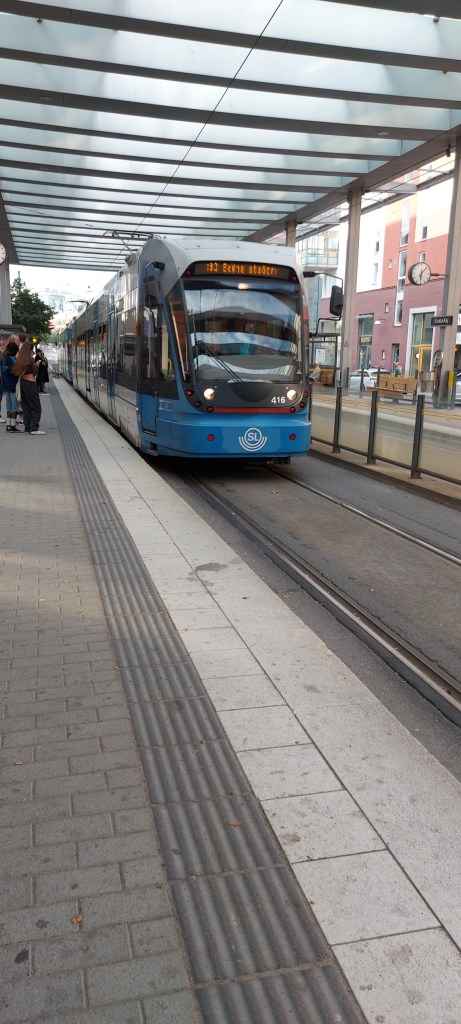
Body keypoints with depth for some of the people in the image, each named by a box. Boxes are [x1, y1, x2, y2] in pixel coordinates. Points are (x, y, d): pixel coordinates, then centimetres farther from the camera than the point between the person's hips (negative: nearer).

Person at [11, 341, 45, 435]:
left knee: (26, 407, 13)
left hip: (22, 383, 7)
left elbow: (15, 372, 7)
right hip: (30, 383, -7)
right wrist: (36, 365, 7)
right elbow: (35, 372, -7)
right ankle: (34, 428, -9)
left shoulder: (19, 359, 7)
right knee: (36, 407, -2)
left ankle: (27, 428, 12)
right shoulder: (30, 359, -10)